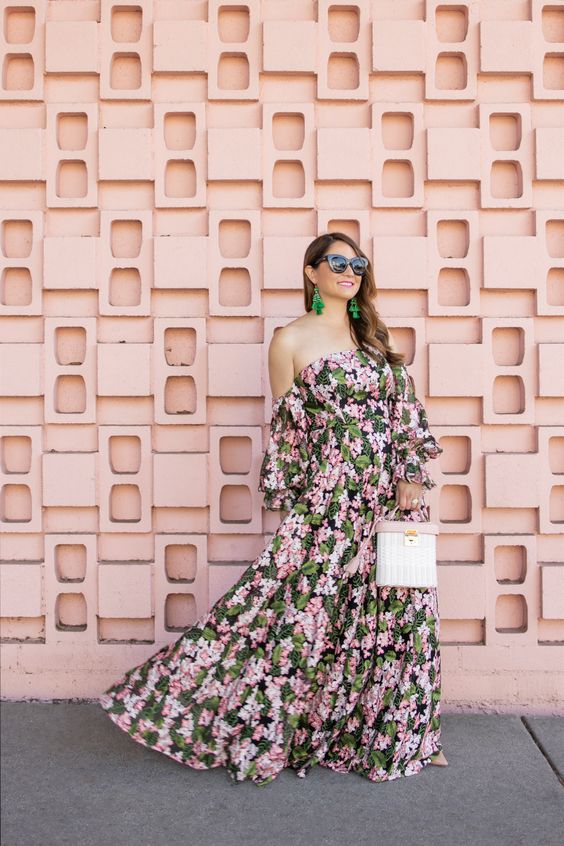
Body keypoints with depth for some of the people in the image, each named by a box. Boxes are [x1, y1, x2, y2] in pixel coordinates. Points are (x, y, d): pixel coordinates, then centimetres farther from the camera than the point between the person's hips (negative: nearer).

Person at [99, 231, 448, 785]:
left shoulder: (374, 334, 12)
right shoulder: (290, 339, 0)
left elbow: (406, 407, 10)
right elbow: (286, 428, 1)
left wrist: (413, 474, 0)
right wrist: (289, 500, 0)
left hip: (393, 495, 4)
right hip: (326, 501, -4)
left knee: (397, 613, 8)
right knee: (301, 612, -3)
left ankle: (405, 735, 26)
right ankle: (264, 738, 14)